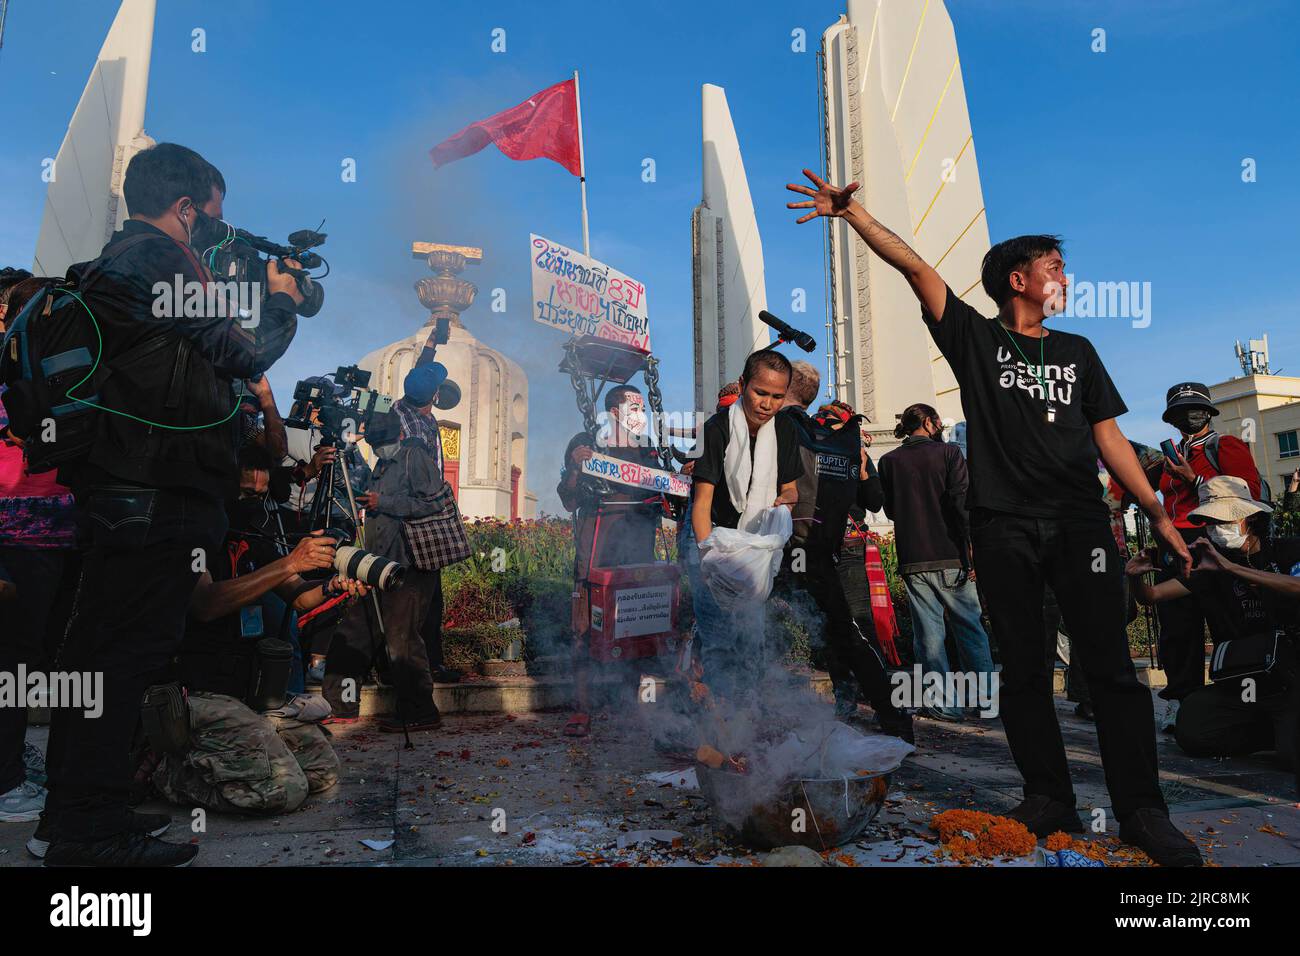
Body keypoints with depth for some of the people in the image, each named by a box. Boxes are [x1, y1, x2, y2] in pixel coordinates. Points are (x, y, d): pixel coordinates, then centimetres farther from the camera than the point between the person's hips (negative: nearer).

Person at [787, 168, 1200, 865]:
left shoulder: (1077, 352, 19)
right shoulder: (976, 339, 9)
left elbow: (1109, 437, 16)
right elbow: (914, 267, 0)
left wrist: (1158, 514, 9)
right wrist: (853, 213, -8)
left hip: (1078, 522, 2)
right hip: (1003, 527, -2)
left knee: (1110, 667, -2)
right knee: (1023, 669, 5)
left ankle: (1142, 812, 6)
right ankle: (1050, 800, 17)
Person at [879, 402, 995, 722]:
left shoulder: (889, 461, 5)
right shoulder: (948, 453, -2)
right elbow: (962, 503, -9)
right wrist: (971, 550, -8)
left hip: (912, 560, 2)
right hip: (951, 556, -2)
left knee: (929, 633, 4)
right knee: (969, 627, 10)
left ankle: (945, 703, 5)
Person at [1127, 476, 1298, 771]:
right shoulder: (1213, 564, 8)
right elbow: (1153, 595, 3)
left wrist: (1230, 567, -33)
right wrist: (1136, 578, -20)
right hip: (1242, 683, 5)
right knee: (1190, 732, -17)